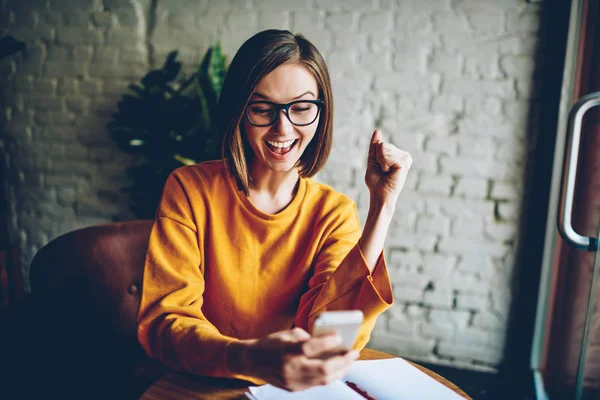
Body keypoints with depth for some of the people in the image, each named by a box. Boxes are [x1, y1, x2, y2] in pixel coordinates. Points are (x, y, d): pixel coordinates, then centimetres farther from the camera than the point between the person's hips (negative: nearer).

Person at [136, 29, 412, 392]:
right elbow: (163, 321, -14)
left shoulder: (335, 213, -2)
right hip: (196, 385, -1)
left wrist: (382, 206, -18)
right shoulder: (190, 189, -7)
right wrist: (248, 358, -33)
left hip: (295, 387, 2)